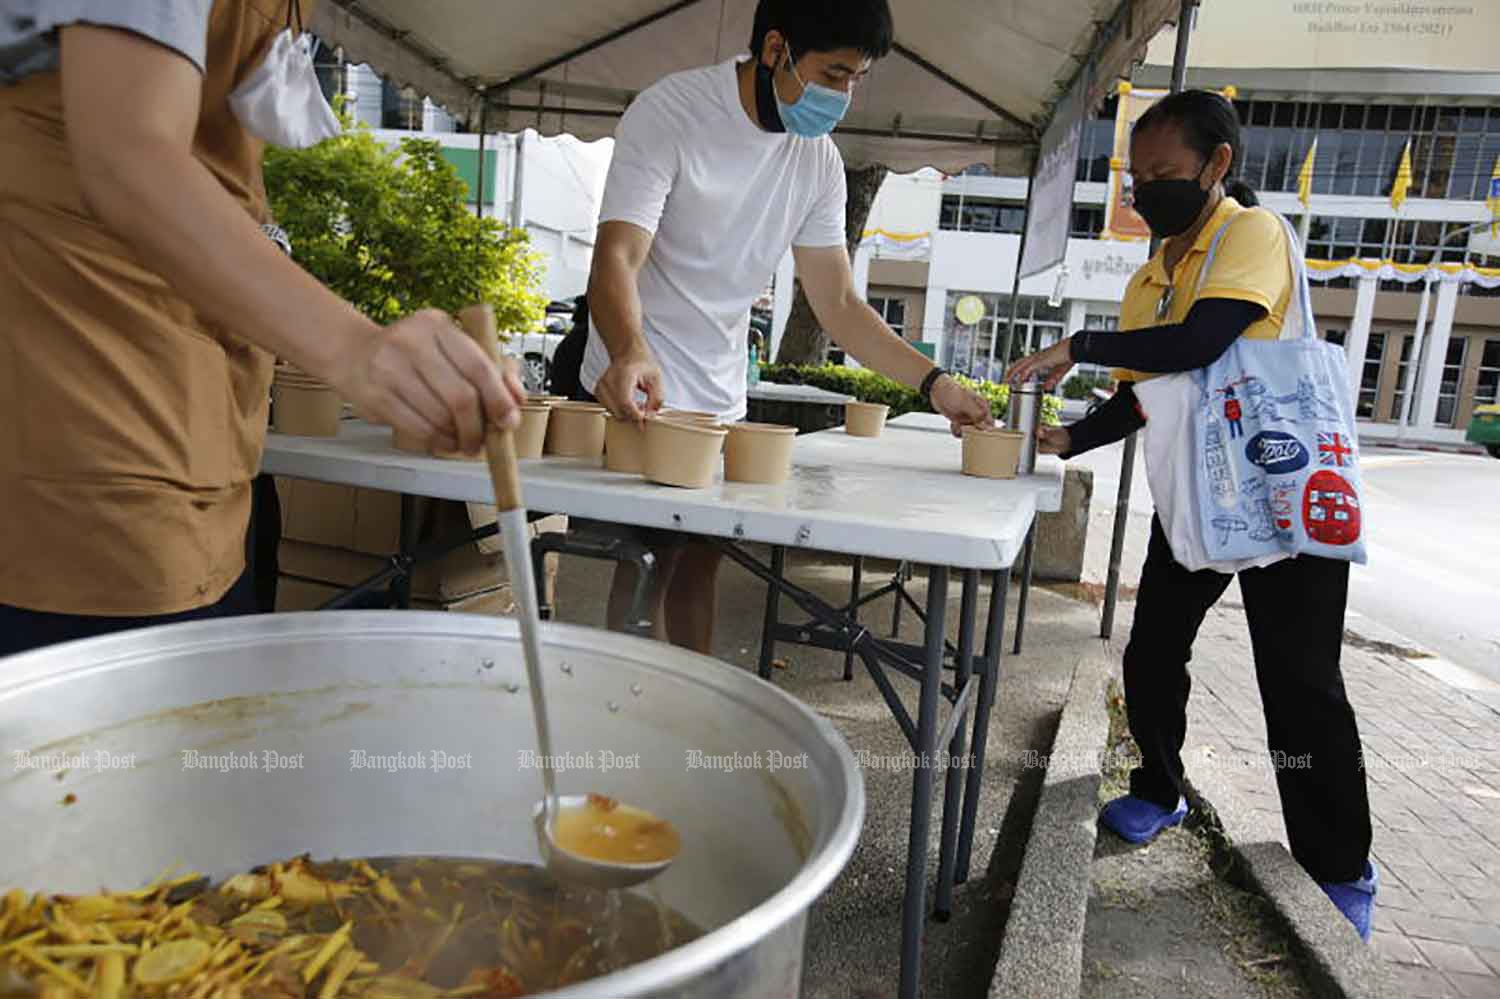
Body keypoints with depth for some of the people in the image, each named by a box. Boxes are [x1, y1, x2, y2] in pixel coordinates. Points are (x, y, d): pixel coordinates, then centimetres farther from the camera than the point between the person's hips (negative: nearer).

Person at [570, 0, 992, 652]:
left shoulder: (819, 161, 5)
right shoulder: (670, 111, -13)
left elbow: (839, 305, 6)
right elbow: (615, 260, -24)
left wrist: (933, 383, -5)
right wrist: (631, 352, -45)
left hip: (721, 407, 6)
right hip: (634, 401, -5)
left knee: (696, 570, 12)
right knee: (621, 585, -6)